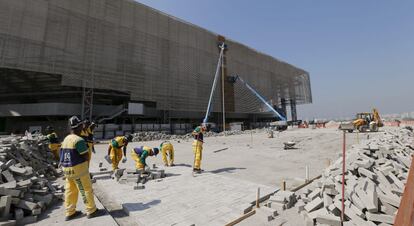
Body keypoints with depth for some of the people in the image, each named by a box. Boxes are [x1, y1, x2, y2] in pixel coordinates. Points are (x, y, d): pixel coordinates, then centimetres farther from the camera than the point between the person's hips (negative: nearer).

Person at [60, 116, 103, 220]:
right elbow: (86, 156, -18)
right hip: (78, 168, -8)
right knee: (86, 190, 4)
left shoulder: (66, 139, 7)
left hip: (66, 169, 8)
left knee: (70, 190, 16)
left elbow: (63, 155, 12)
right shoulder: (79, 140, -20)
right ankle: (91, 211, 15)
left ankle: (70, 213, 26)